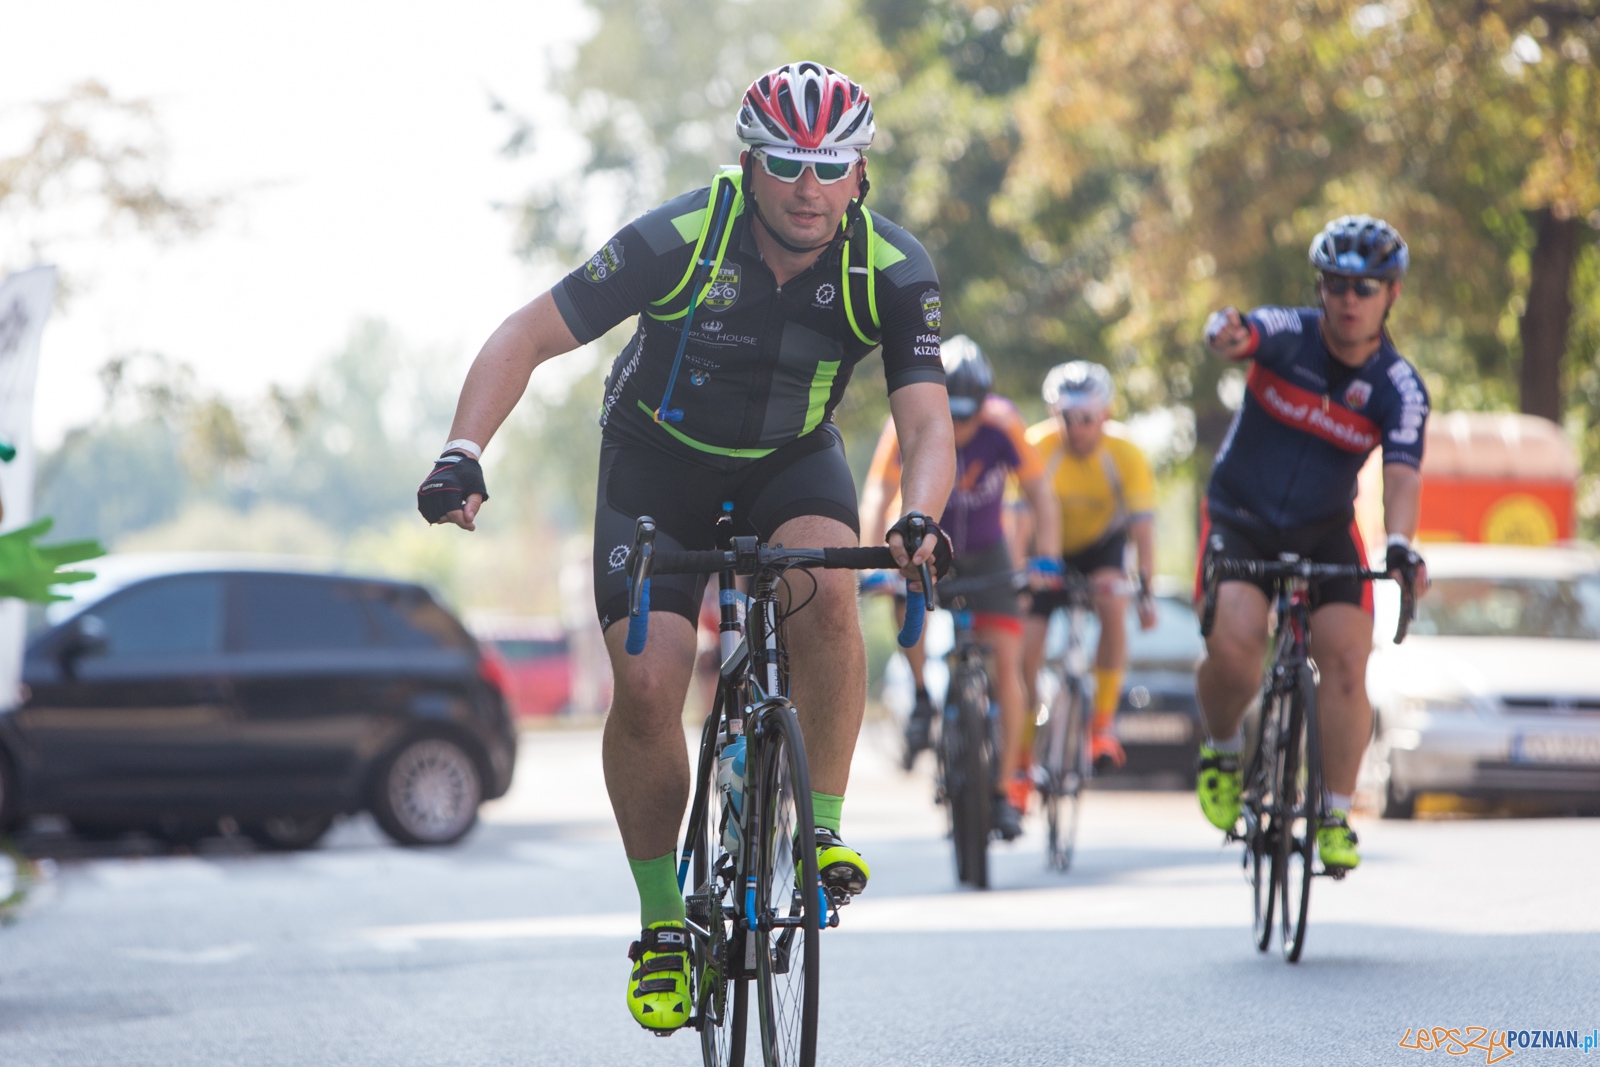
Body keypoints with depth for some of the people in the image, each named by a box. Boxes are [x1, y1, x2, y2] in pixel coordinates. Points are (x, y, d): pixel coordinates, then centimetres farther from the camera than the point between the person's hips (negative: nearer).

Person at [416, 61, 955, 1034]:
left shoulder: (892, 271, -23)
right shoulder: (680, 240, -28)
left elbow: (927, 423, -27)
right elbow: (526, 338, -24)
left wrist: (919, 519, -49)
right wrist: (463, 455, -39)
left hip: (793, 462, 1)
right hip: (660, 462, -1)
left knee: (826, 587, -33)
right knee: (646, 686, -16)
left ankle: (822, 827, -17)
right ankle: (662, 919, 3)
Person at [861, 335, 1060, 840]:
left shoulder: (1004, 425, -23)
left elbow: (1039, 492, -18)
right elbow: (877, 495, -29)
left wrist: (1047, 558, -31)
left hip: (984, 550, 0)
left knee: (1005, 662, -11)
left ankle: (1007, 786, -5)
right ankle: (922, 697, -8)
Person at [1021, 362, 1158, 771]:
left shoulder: (1126, 456, -24)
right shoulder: (1040, 446, -26)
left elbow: (1142, 524, -28)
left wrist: (1144, 587, -39)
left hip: (1102, 545, 0)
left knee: (1112, 603, -32)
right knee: (1026, 650, -10)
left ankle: (1103, 722, -20)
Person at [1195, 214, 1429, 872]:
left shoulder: (1399, 388, -12)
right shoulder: (1288, 335, -16)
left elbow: (1402, 476, -25)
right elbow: (1237, 334, -38)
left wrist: (1400, 546, -46)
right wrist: (1225, 336, -65)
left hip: (1325, 533, 2)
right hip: (1240, 521, -2)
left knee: (1346, 657, -17)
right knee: (1234, 645, -25)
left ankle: (1336, 818, -1)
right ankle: (1222, 751, 6)